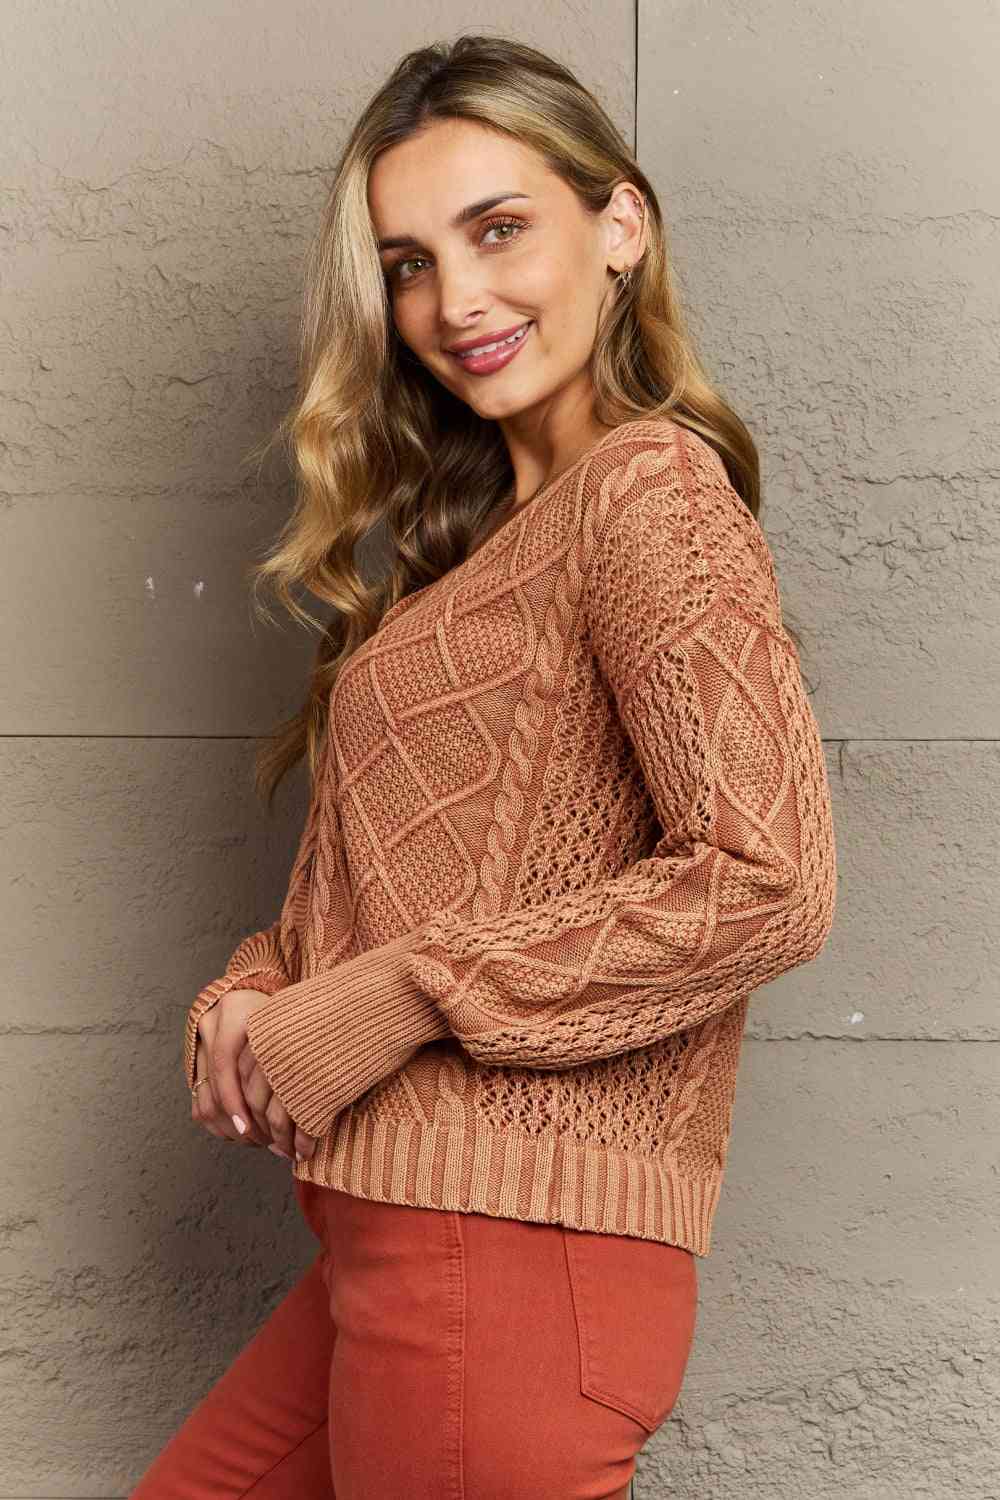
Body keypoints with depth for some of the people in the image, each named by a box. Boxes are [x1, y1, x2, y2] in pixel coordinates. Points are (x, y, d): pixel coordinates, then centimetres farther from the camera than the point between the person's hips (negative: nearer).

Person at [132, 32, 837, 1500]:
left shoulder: (652, 486, -11)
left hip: (510, 1251, -9)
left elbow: (769, 882, -22)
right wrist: (257, 988, -1)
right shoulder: (473, 531, 16)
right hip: (391, 1244, 9)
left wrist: (395, 1000, -17)